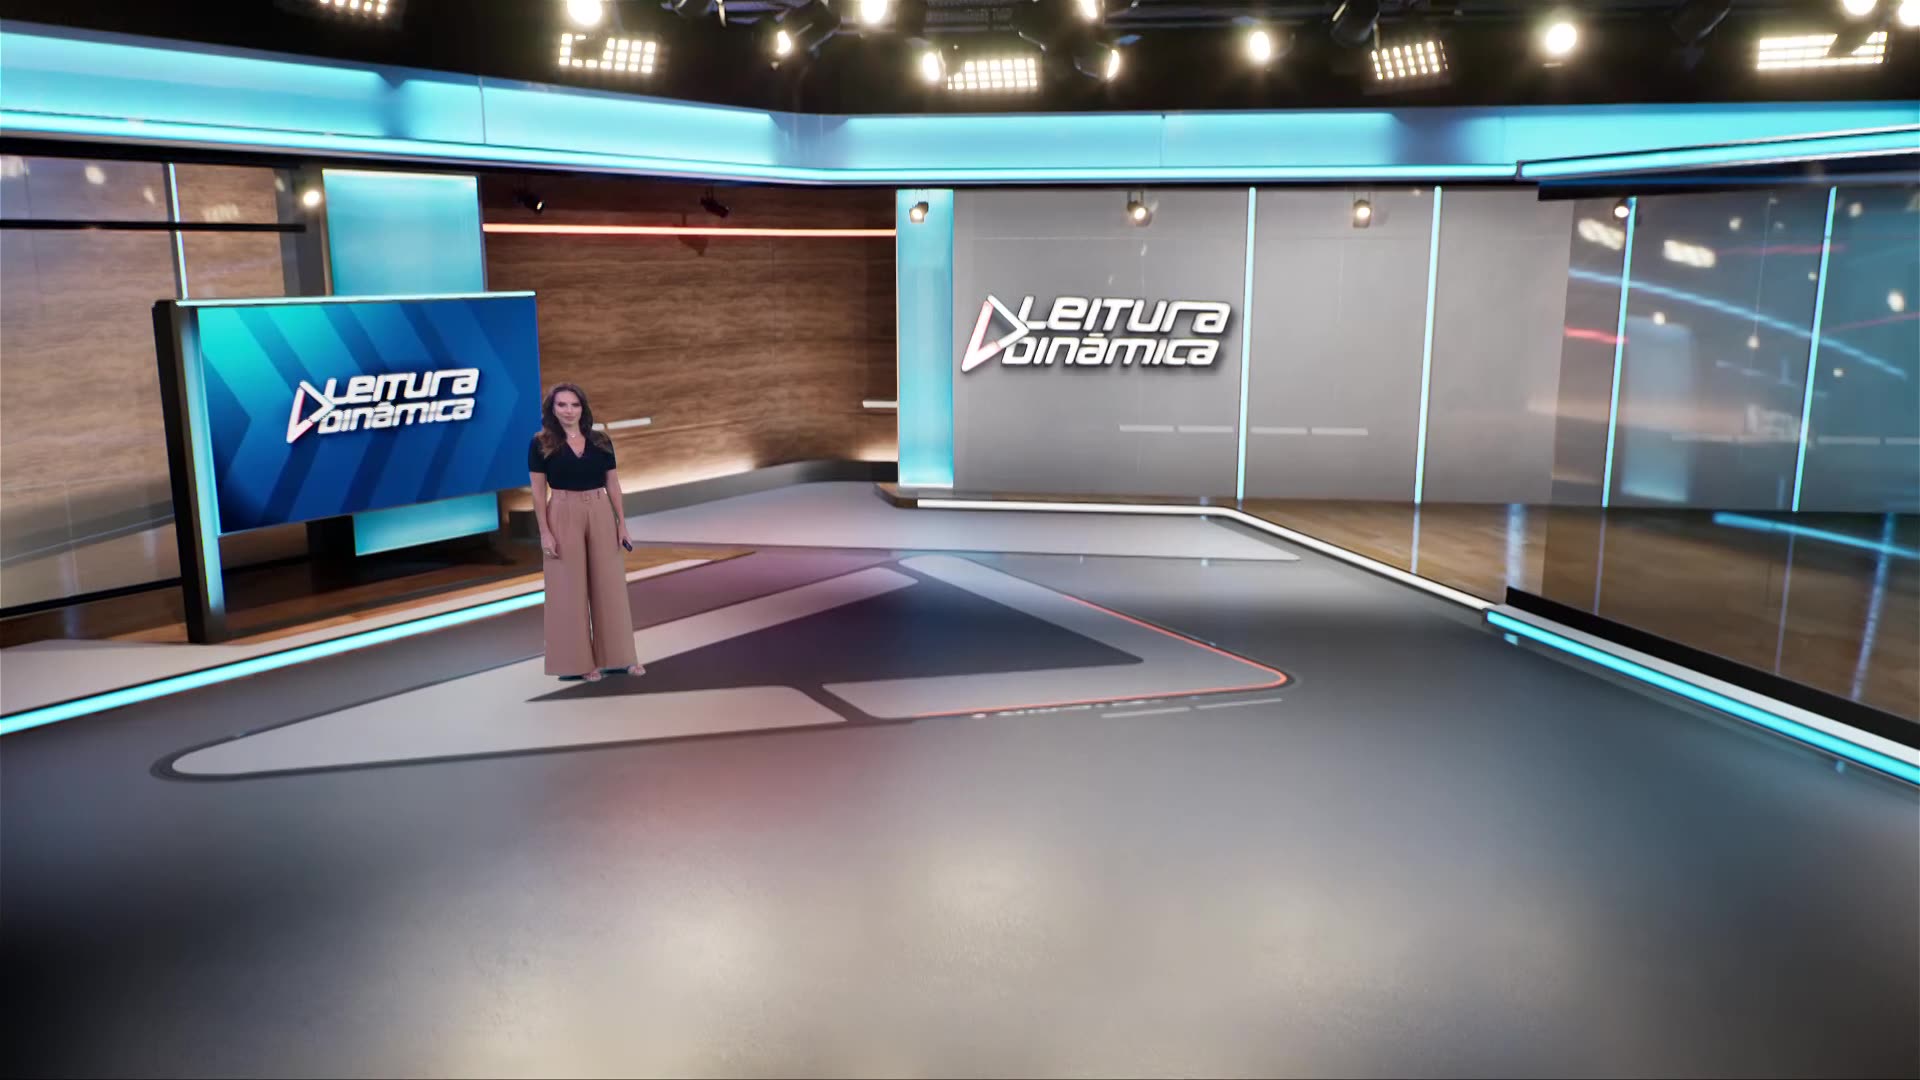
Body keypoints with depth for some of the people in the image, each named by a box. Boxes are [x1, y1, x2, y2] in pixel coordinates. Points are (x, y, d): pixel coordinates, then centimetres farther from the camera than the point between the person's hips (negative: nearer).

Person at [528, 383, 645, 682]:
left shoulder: (600, 441, 5)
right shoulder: (541, 444, -3)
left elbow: (613, 484, 8)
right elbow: (539, 492, -4)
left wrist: (622, 524, 4)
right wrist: (545, 532, -10)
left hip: (601, 516, 3)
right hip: (563, 517, -3)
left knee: (610, 585, 6)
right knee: (570, 589, 3)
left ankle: (618, 656, 17)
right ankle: (577, 661, 12)